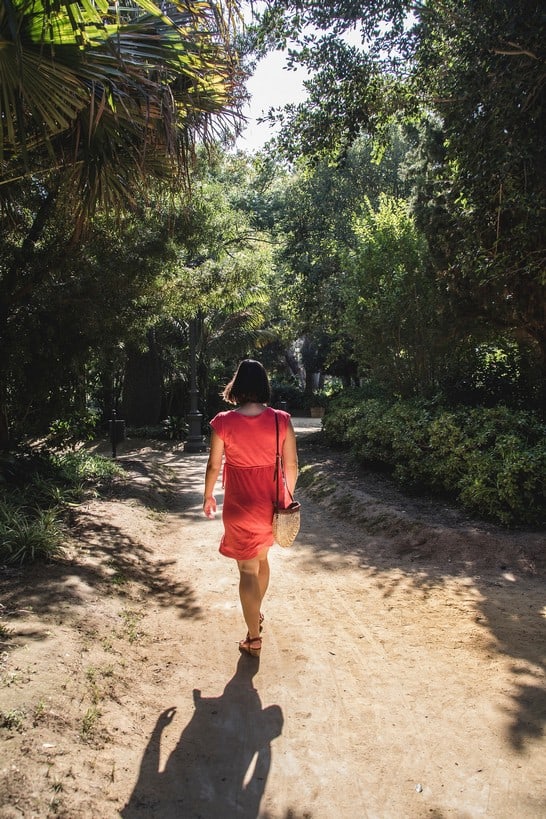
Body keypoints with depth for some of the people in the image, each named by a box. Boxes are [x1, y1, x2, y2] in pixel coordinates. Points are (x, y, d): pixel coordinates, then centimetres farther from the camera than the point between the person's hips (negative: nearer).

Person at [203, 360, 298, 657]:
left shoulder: (223, 422, -14)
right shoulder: (280, 420, -9)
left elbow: (213, 465, -5)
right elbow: (291, 464, -3)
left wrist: (208, 496, 11)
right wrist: (288, 495, 14)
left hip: (240, 505, -3)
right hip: (272, 502, 3)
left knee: (248, 569, 9)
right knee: (261, 558, 26)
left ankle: (254, 639, 18)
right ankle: (256, 613, 47)